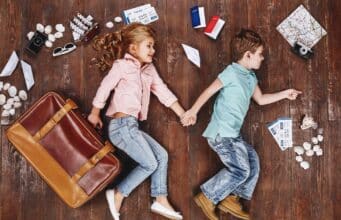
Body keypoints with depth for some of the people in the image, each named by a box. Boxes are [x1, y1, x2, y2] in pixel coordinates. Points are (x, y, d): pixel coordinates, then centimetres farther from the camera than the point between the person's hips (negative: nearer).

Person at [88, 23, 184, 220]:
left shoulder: (149, 68, 17)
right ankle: (118, 194, 2)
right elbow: (106, 87, -1)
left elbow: (163, 91, 16)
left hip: (131, 126, 8)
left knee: (162, 155, 6)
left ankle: (161, 201, 11)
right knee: (150, 164, -8)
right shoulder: (122, 64, -3)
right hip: (122, 124, -8)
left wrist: (183, 113, 11)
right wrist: (95, 114, 4)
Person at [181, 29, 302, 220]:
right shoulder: (232, 71, -10)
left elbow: (261, 99, 27)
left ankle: (231, 199, 17)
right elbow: (210, 91, -10)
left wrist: (284, 94, 26)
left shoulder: (251, 77, 16)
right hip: (221, 133, -10)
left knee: (253, 160, 11)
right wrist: (194, 111, -12)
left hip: (233, 134, 10)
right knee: (240, 170, -11)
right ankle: (207, 197, 0)